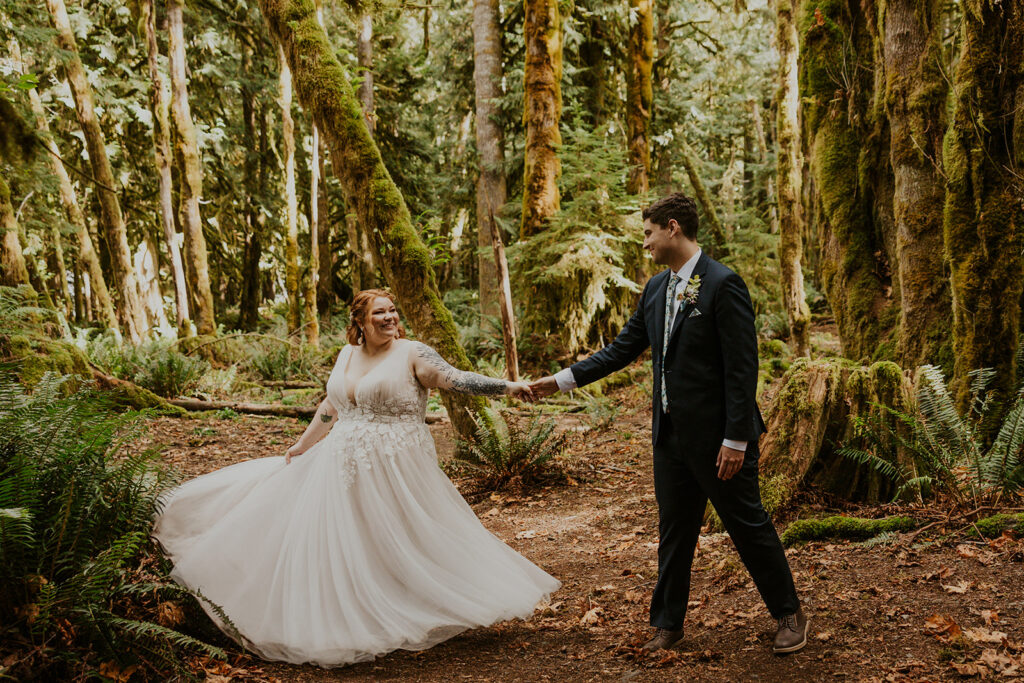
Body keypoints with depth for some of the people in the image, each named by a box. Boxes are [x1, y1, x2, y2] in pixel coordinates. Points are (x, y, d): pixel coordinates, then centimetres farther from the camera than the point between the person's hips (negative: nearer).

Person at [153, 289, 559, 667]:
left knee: (395, 549, 0)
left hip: (394, 473, -5)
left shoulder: (412, 354, -6)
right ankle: (340, 625, 23)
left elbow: (456, 379, -14)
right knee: (334, 548, 9)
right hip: (342, 468, 6)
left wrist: (507, 387, -24)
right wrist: (302, 446, 23)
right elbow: (330, 408, 19)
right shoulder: (347, 355, 10)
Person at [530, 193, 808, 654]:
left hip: (716, 433, -7)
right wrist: (562, 379, 10)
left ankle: (789, 614, 25)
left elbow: (742, 367, -17)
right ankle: (668, 622, 28)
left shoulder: (723, 284, -15)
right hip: (670, 434, 7)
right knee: (674, 530, 15)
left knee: (748, 524, 6)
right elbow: (622, 349, 14)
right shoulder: (655, 289, 9)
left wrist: (735, 439, -19)